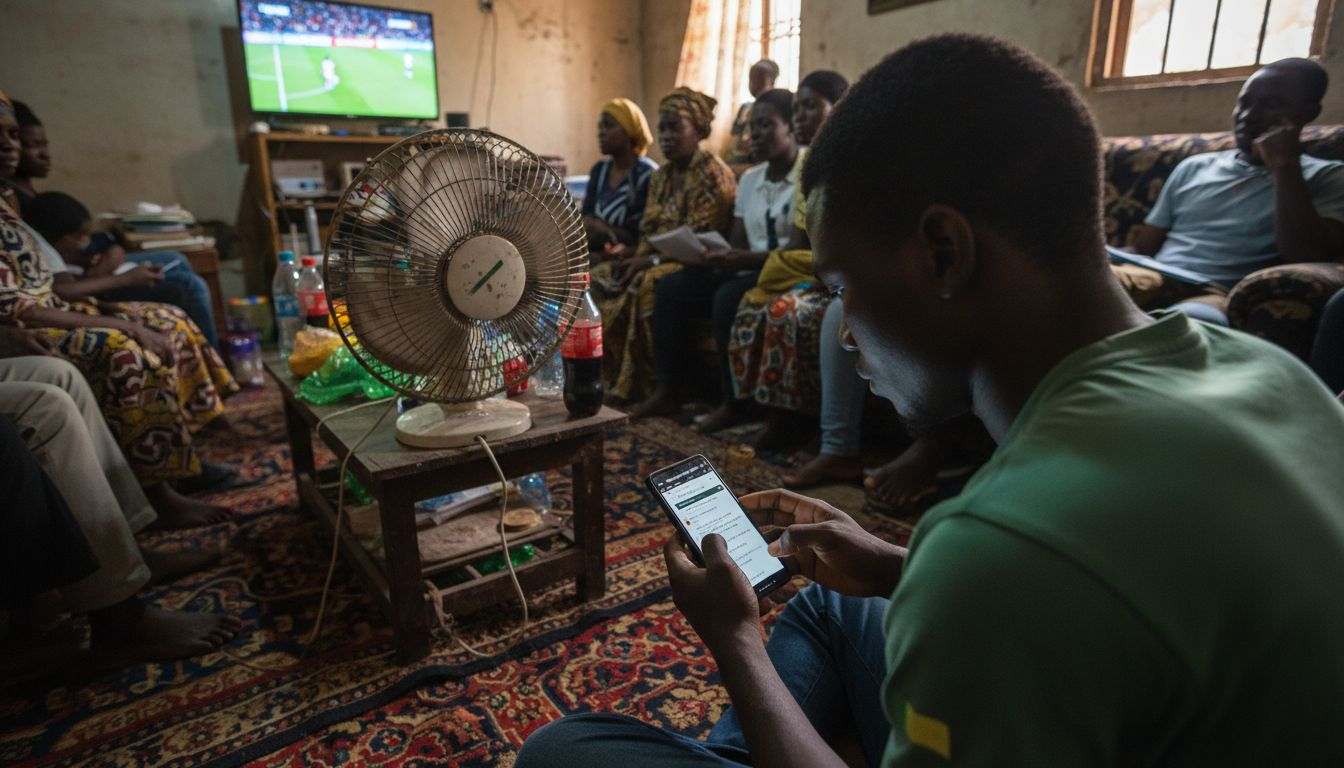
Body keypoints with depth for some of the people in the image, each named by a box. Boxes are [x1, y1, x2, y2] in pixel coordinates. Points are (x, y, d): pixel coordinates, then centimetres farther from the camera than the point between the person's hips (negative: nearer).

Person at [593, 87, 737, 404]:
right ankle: (613, 378, -8)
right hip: (659, 260, 8)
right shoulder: (660, 176, 17)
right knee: (598, 278, -9)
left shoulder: (713, 173, -9)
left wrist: (651, 260, -21)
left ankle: (646, 385, -23)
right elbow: (649, 230, 16)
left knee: (646, 284, -35)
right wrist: (633, 254, -7)